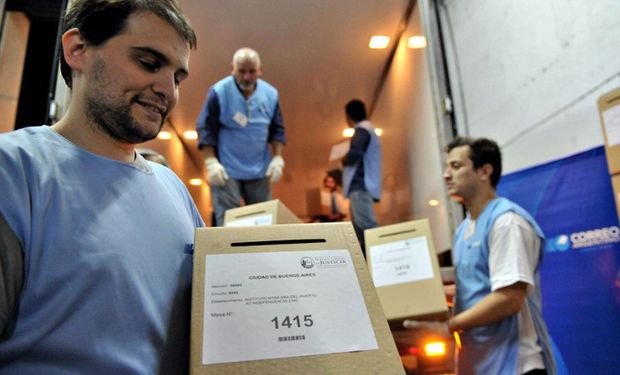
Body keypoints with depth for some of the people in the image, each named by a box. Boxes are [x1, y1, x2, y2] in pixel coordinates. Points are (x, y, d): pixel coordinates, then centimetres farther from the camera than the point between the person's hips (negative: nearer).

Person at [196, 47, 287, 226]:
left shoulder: (271, 94, 3)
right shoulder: (219, 92, -9)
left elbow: (277, 130, 10)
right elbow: (205, 129, -5)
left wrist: (277, 159, 0)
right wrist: (211, 162, -13)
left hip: (259, 171, 4)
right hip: (226, 171, -4)